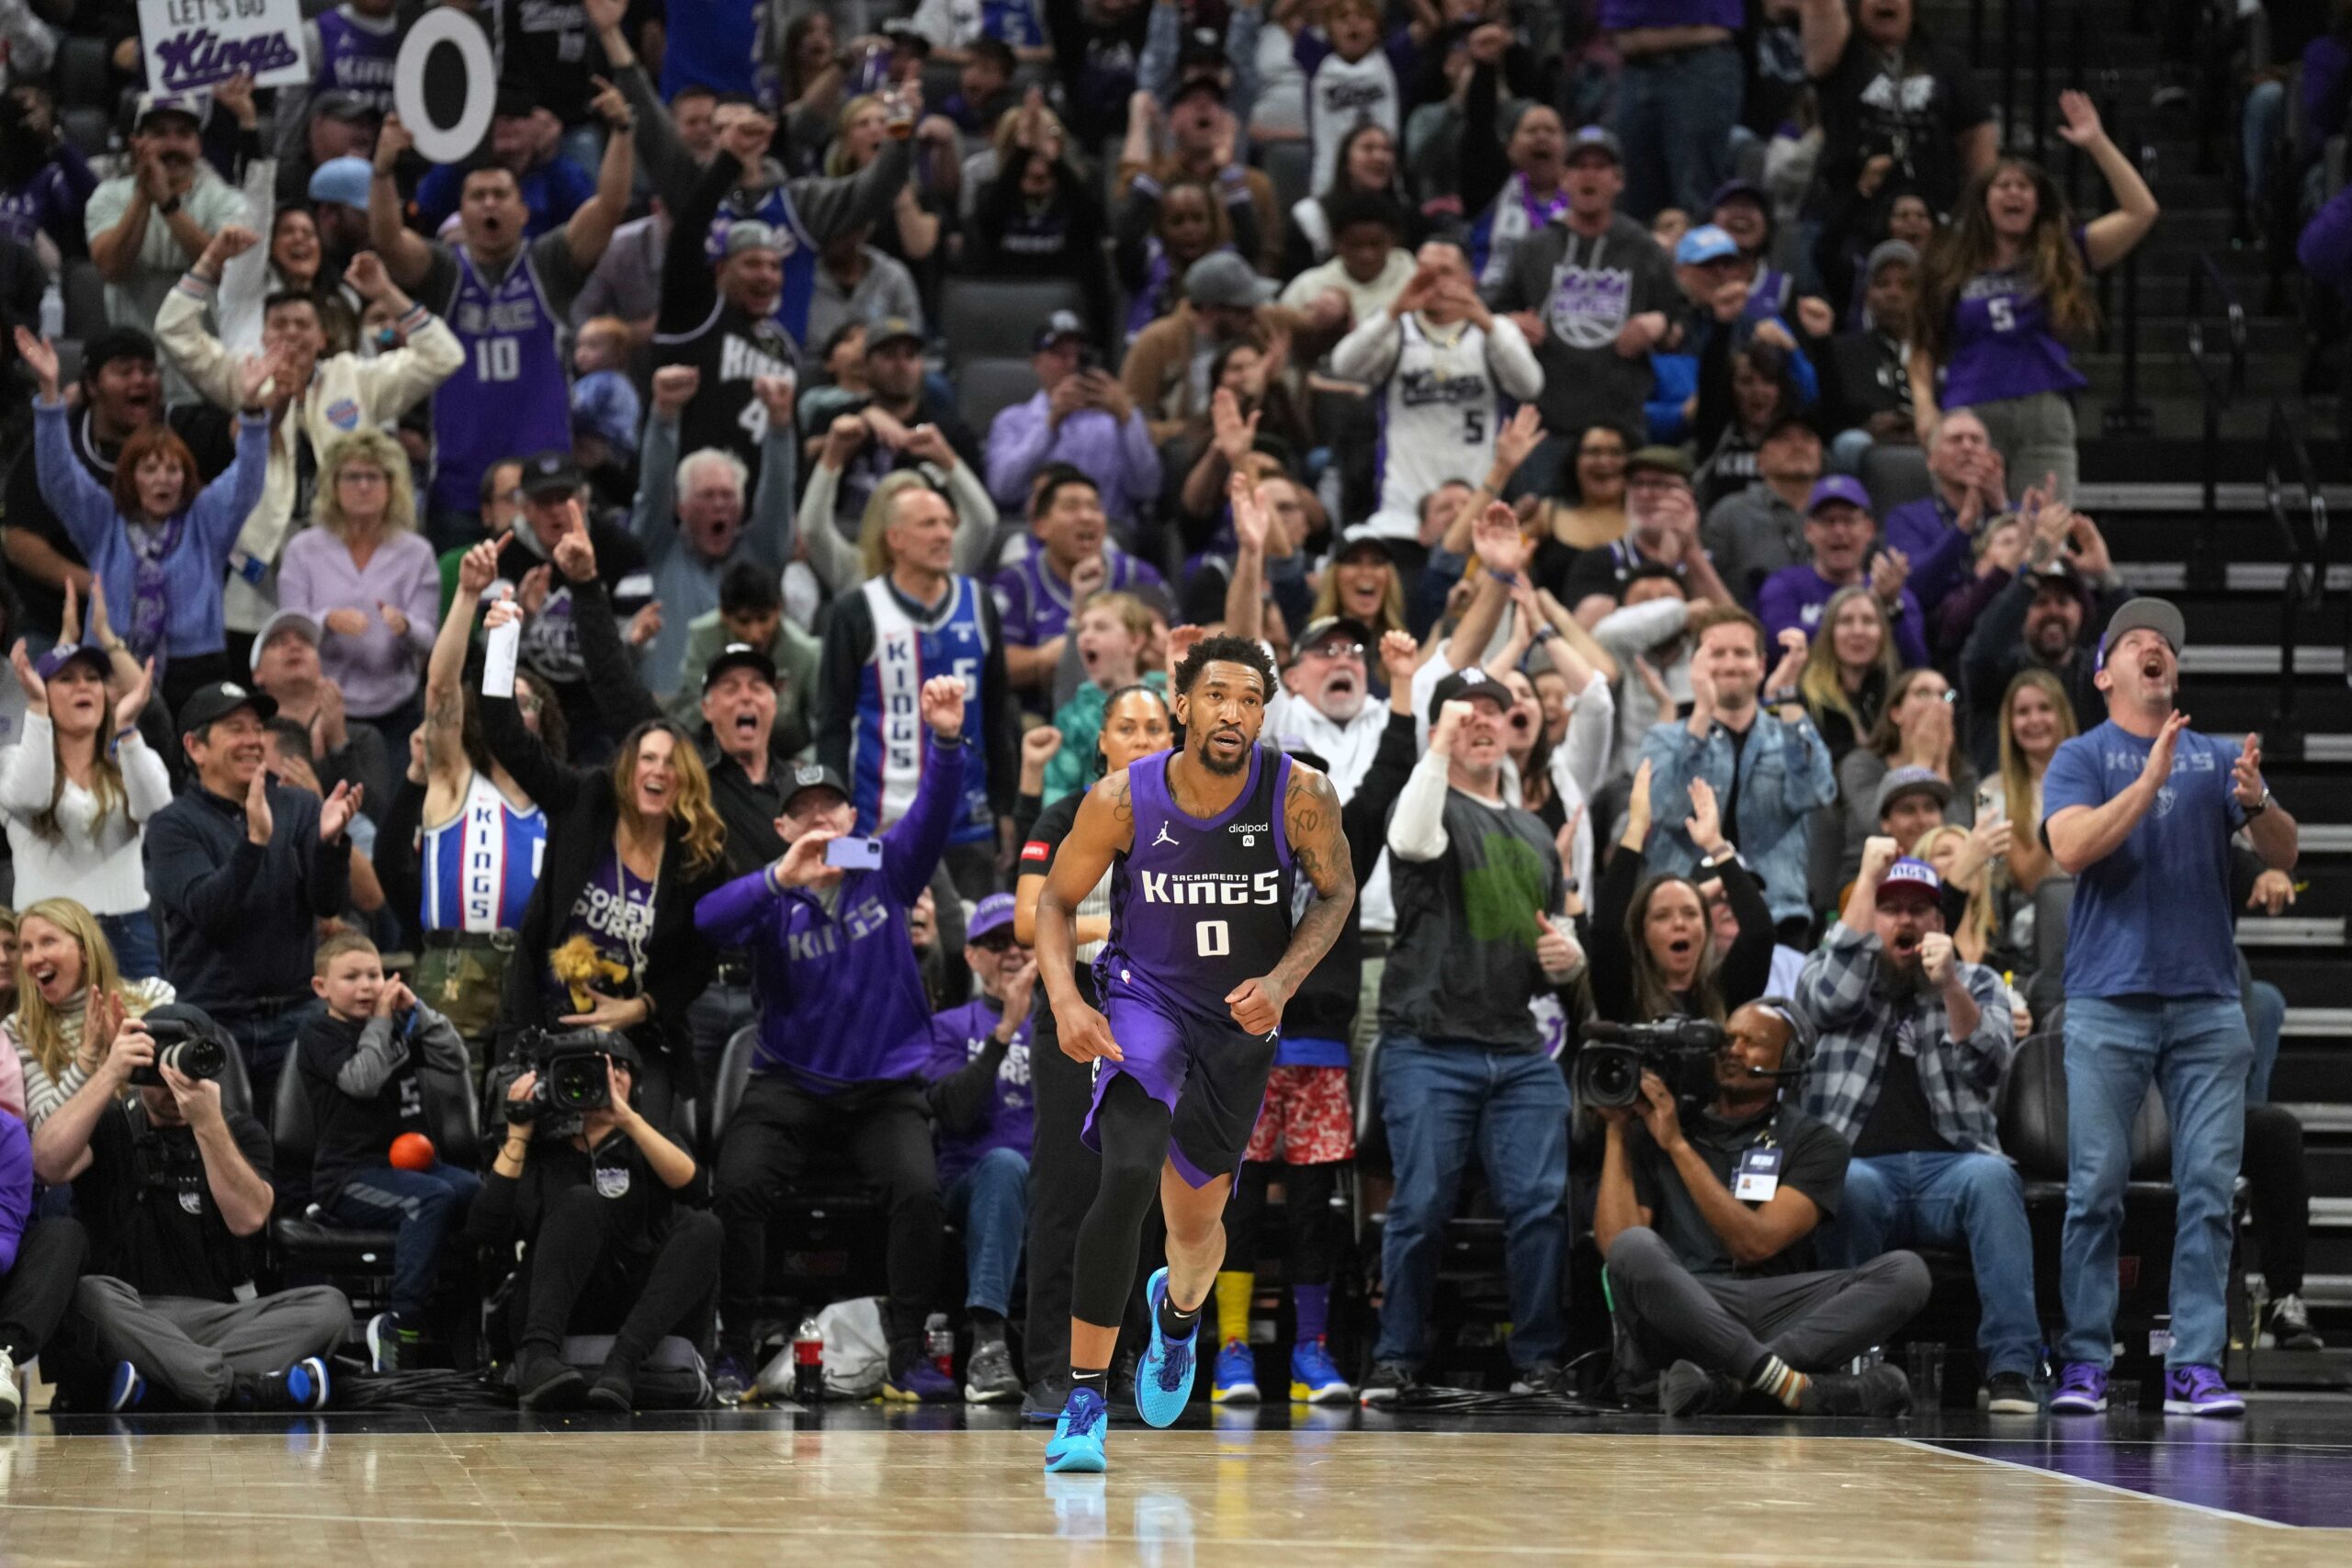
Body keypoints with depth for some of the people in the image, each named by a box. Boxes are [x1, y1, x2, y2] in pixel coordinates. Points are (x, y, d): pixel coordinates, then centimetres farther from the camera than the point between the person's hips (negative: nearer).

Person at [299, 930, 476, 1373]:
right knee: (433, 1198, -36)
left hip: (413, 1160, 6)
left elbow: (455, 1063, 9)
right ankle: (399, 1325, -37)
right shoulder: (319, 1036, 2)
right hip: (349, 1174, -6)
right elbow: (363, 1080, -16)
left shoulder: (398, 1026, 19)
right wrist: (380, 1021, -6)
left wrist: (417, 1012, 1)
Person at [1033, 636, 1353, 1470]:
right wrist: (1065, 1001, -20)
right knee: (1127, 1178, -27)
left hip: (1241, 1023, 2)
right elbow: (1056, 900, -4)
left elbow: (1335, 892, -2)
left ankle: (1178, 1309, 55)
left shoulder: (1300, 795, -18)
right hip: (1144, 1001, -2)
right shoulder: (1122, 799, -19)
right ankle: (1084, 1403, -20)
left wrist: (1282, 981, -17)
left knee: (1196, 1217, 15)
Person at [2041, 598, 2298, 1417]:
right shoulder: (2082, 758, 7)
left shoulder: (2219, 758, 14)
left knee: (2209, 1190, -2)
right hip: (2109, 1003, -2)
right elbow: (2071, 849, -10)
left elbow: (2284, 855, 5)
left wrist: (2254, 804, -16)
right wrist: (2152, 778, -19)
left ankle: (2196, 1366, -1)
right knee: (2096, 1189, -5)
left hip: (2208, 1003, 2)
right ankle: (2084, 1363, -1)